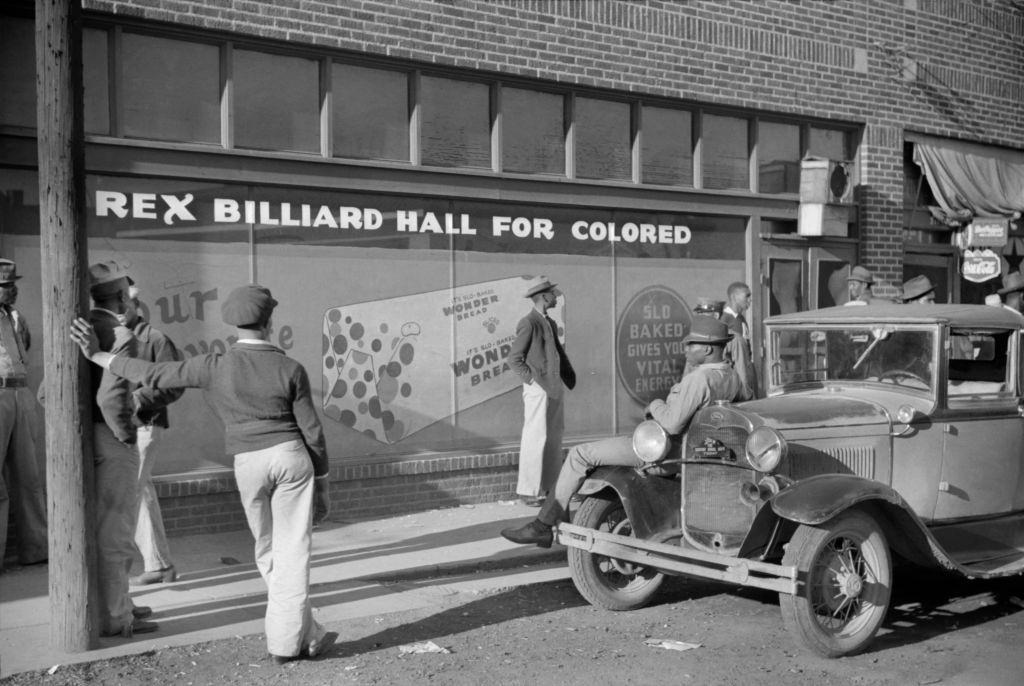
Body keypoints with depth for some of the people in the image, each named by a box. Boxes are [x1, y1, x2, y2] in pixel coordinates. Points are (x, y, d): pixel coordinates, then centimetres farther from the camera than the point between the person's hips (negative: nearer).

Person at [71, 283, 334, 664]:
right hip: (291, 456, -1)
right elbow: (312, 430, -4)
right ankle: (285, 640, 2)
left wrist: (97, 355, 7)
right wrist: (322, 482, 8)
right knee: (292, 550, 4)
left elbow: (153, 374, -5)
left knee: (268, 551, 15)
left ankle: (309, 635, 18)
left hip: (248, 464, 2)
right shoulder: (290, 369, -7)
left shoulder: (214, 367, -7)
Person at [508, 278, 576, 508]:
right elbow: (514, 358, -10)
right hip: (538, 389, -8)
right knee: (536, 439, -6)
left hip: (555, 387, 8)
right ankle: (528, 490, 0)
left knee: (554, 438, 10)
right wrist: (532, 379, -12)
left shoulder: (551, 323, 16)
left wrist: (568, 377, 10)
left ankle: (550, 486, 19)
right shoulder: (528, 323, -9)